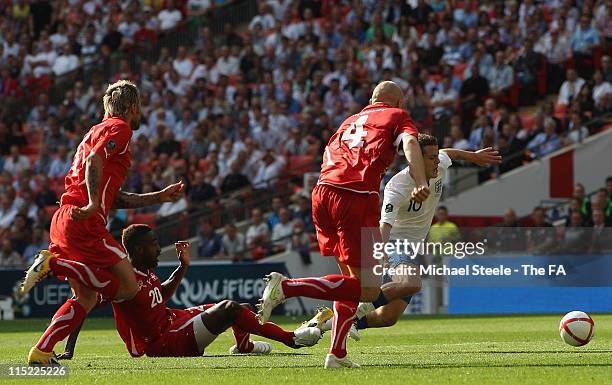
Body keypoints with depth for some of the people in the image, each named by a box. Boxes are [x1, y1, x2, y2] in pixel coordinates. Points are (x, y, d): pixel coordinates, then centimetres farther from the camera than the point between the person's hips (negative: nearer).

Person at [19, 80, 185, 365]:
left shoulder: (99, 130, 30)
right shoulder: (119, 128, 0)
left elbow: (115, 198, 31)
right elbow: (94, 161, -19)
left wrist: (160, 197, 34)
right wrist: (93, 204, -27)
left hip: (63, 221, 10)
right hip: (84, 223, -10)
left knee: (86, 298, 13)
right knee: (128, 287, -11)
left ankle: (41, 352, 2)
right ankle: (54, 264, -16)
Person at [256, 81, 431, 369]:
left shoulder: (351, 120, 32)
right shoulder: (398, 116, 14)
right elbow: (409, 142, -6)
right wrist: (421, 183, -20)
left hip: (323, 193, 7)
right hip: (358, 197, -7)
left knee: (354, 277, 21)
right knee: (367, 288, -6)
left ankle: (337, 353, 12)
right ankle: (286, 287, -18)